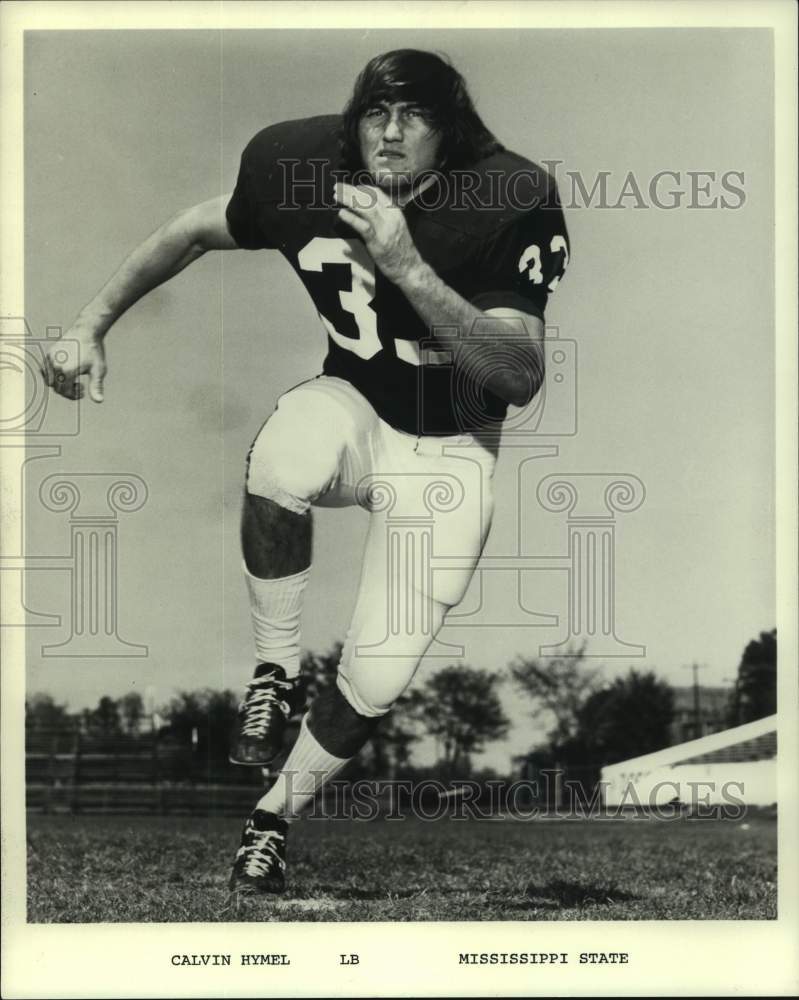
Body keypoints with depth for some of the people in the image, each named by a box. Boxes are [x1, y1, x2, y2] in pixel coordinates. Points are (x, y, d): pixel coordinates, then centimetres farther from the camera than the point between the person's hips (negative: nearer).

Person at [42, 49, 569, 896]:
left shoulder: (509, 204, -22)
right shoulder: (300, 169, -13)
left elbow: (523, 377, -30)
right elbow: (196, 231, 7)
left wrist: (408, 268, -39)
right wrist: (93, 325, 5)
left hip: (448, 450, -2)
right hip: (350, 406, 2)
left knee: (376, 680, -13)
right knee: (283, 458, -37)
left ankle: (276, 813, 17)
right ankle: (275, 670, -13)